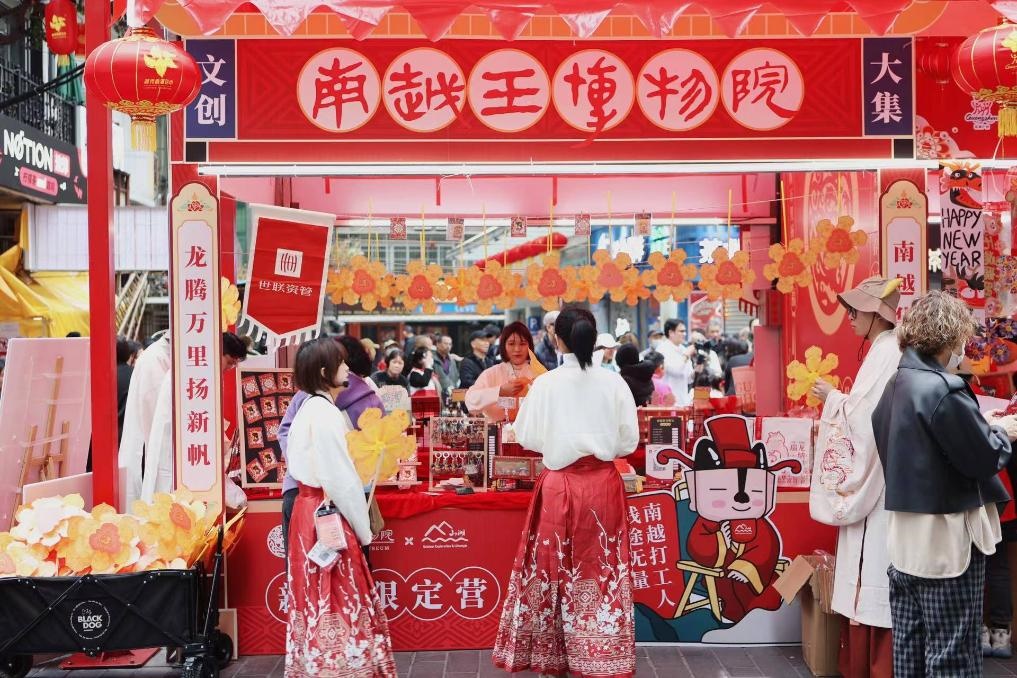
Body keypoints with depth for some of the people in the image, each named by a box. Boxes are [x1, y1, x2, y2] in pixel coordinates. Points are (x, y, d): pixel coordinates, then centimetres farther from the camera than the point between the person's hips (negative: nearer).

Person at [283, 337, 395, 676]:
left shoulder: (310, 408, 11)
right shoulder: (325, 413, -18)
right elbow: (341, 480, -19)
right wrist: (363, 528, -9)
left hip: (310, 509, 9)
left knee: (319, 599, 15)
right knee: (337, 602, -1)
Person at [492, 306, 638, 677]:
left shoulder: (545, 384, -8)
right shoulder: (614, 383, -4)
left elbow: (527, 438, 0)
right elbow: (629, 440, 1)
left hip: (559, 486, -1)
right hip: (603, 484, 1)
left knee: (553, 569, 10)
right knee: (603, 571, 10)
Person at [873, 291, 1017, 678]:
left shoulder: (892, 388, 8)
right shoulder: (943, 390, -19)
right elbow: (985, 459, -15)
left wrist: (981, 425, 12)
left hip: (903, 539, 8)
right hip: (945, 542, -8)